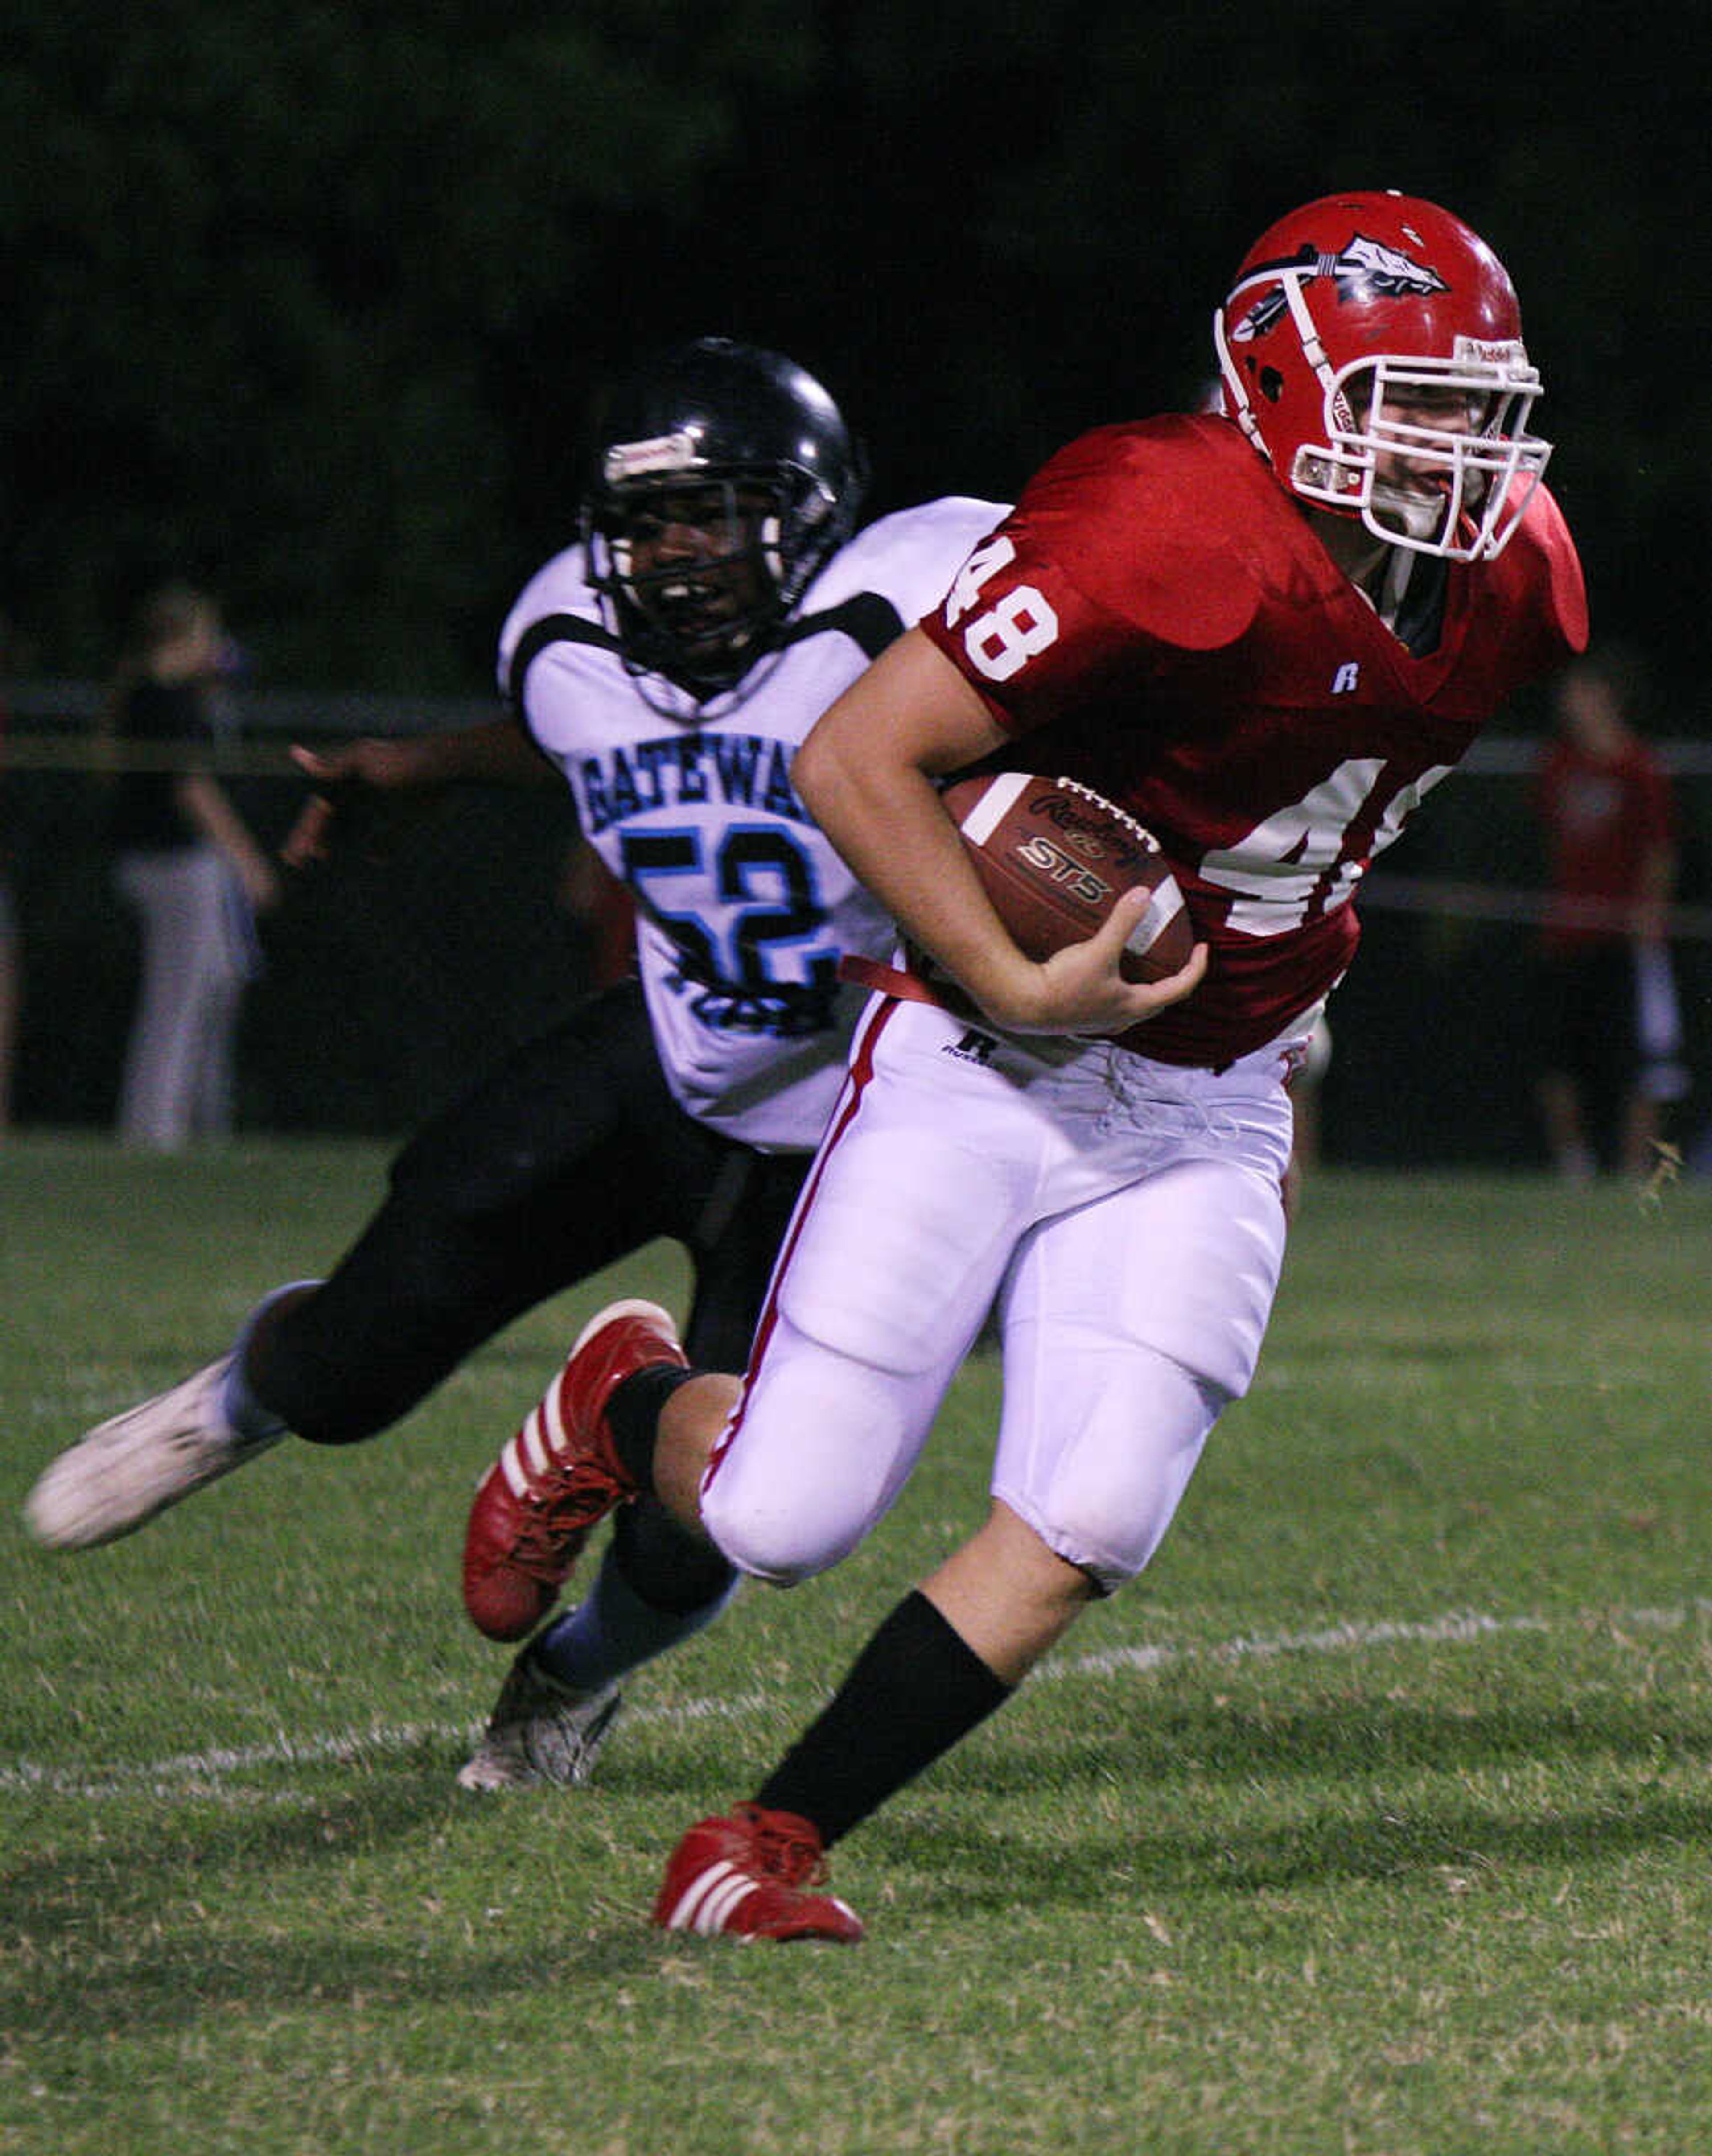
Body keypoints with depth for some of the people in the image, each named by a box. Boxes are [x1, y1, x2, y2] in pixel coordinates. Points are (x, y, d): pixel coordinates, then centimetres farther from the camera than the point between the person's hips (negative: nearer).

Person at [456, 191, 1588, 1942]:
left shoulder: (1505, 581, -2)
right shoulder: (1167, 536, -25)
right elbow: (854, 761, -23)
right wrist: (1015, 984, -27)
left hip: (1203, 1109, 6)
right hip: (987, 1068, -6)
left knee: (1082, 1535, -9)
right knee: (785, 1520, -5)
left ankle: (764, 1845, 3)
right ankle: (622, 1409, 31)